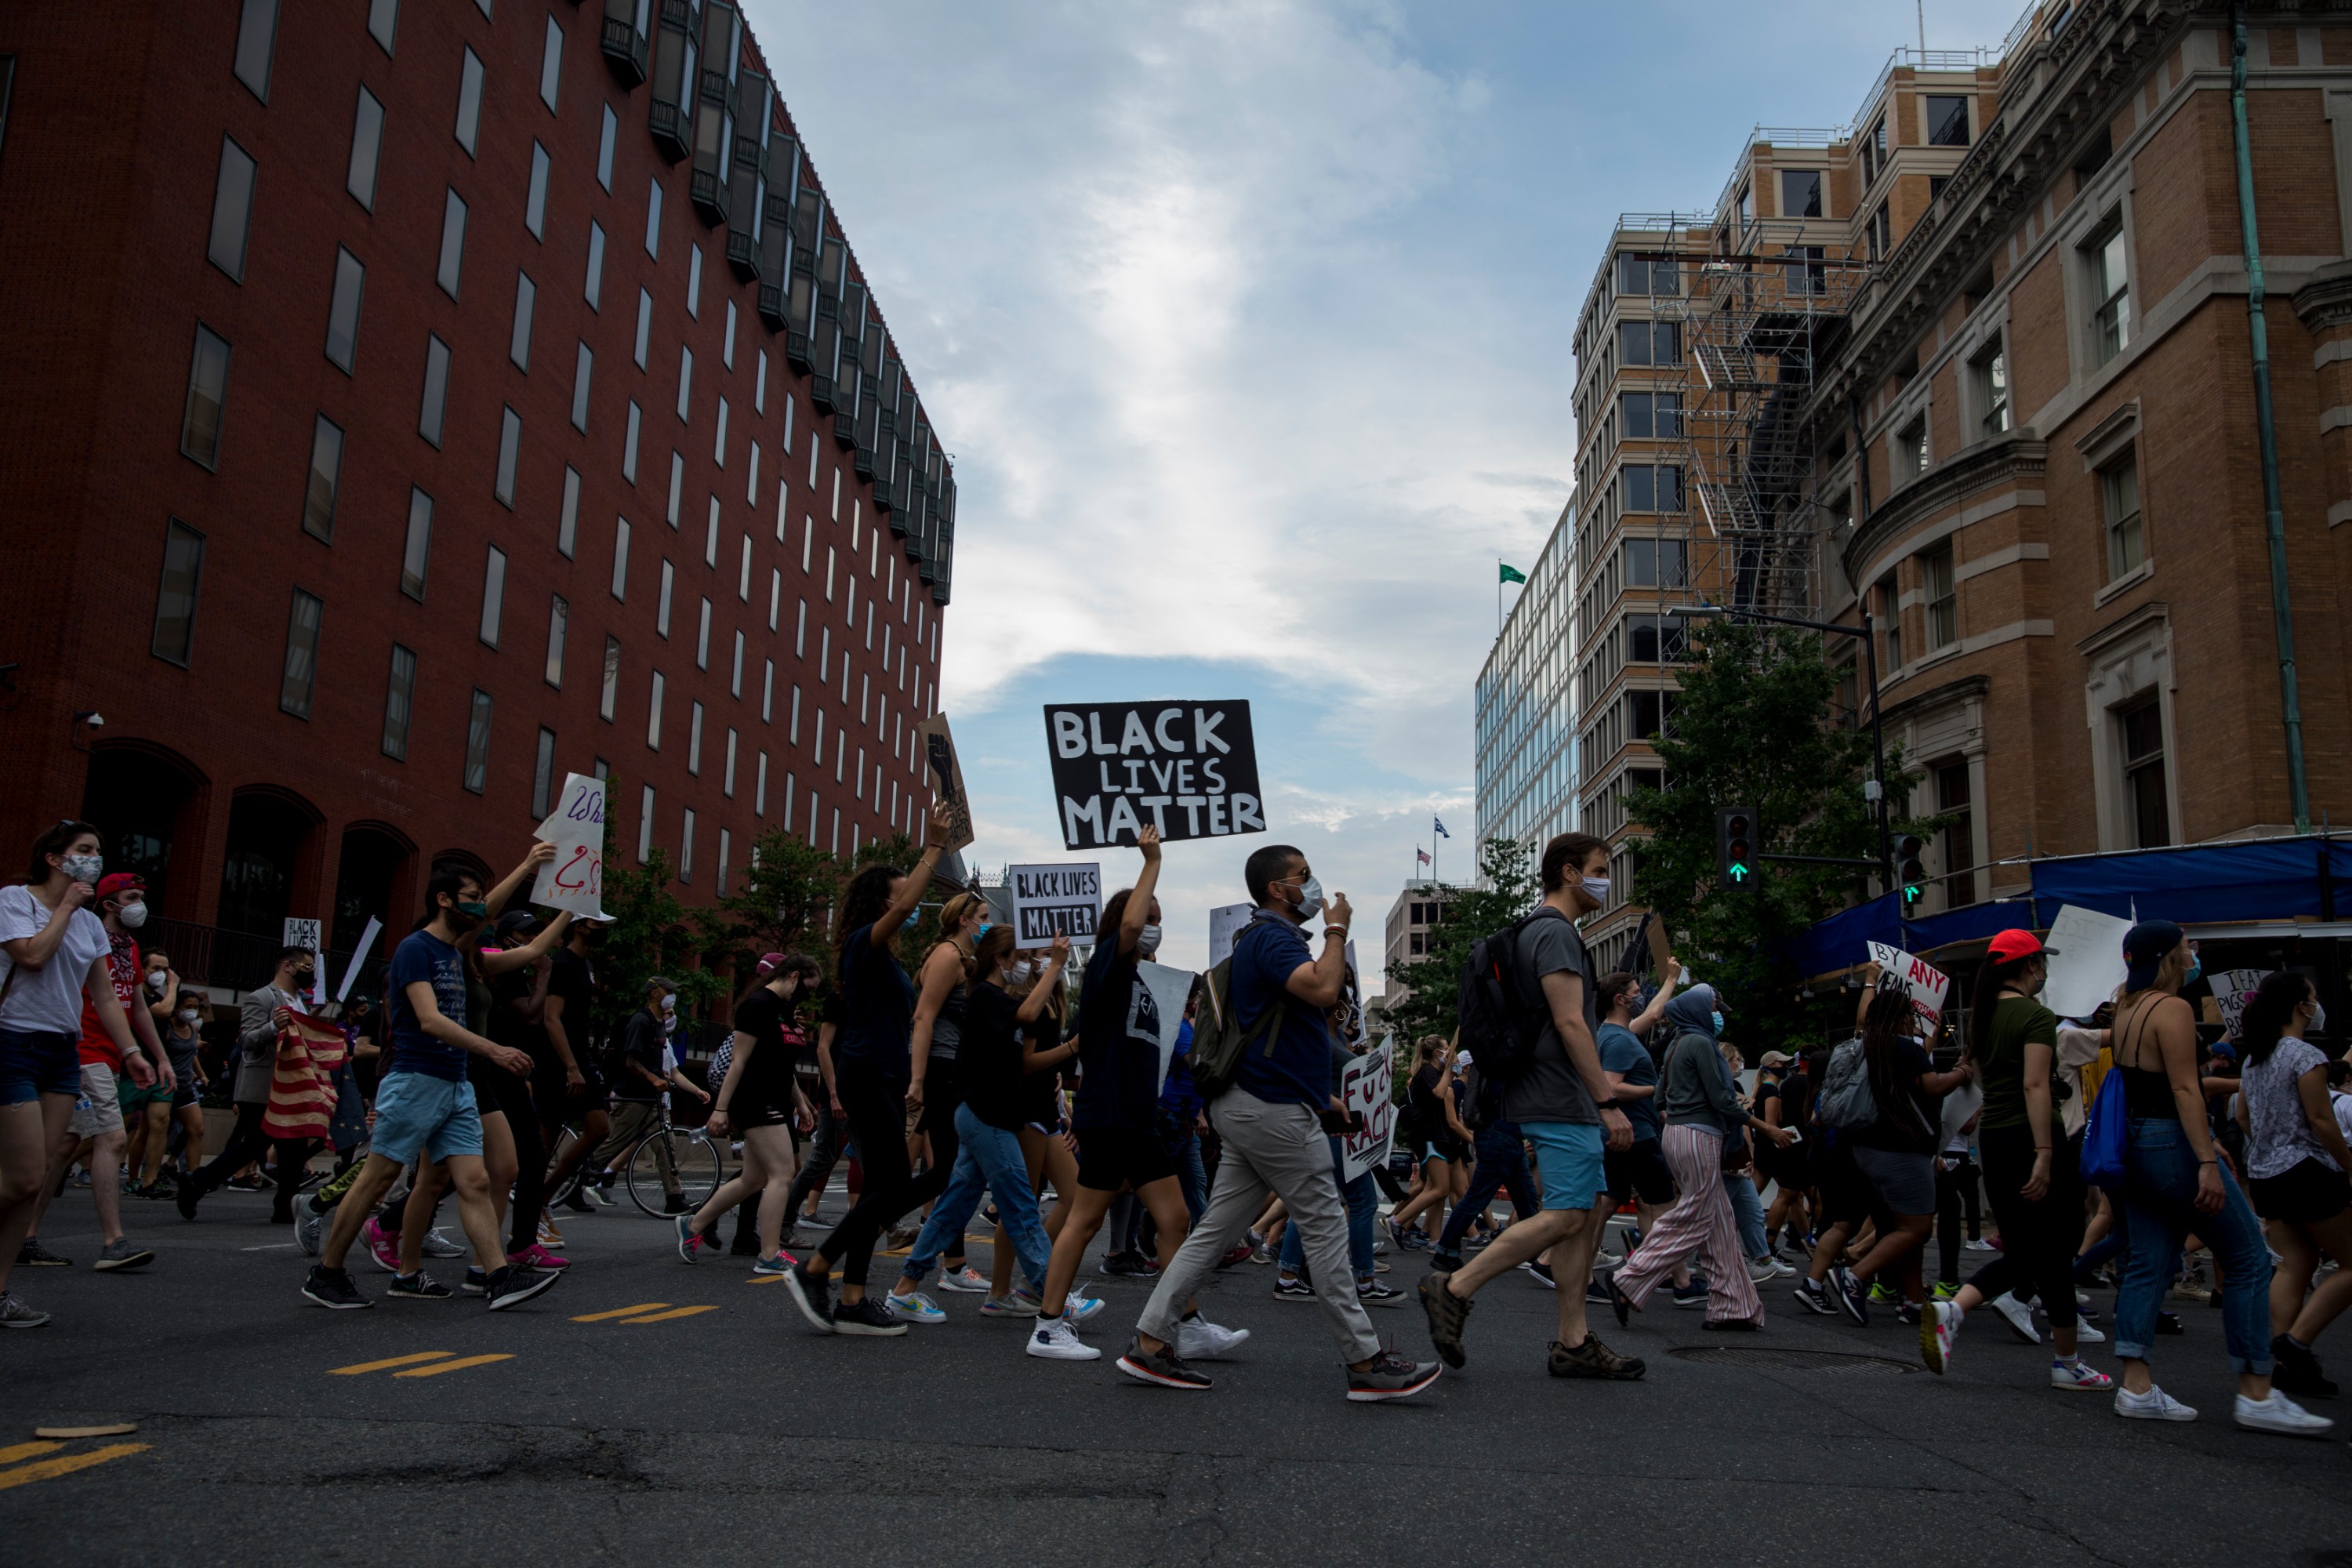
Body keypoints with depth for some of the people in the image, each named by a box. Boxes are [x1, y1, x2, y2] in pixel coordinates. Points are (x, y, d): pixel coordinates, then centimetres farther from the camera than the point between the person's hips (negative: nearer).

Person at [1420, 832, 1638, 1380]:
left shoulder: (1540, 931, 21)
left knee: (1589, 1212, 9)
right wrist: (1609, 1103, -18)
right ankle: (1454, 1289, -9)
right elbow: (1569, 1023, -19)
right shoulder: (1555, 931, -12)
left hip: (1568, 1105, 11)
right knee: (1566, 1216, -12)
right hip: (1561, 1102, -11)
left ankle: (1574, 1342, 10)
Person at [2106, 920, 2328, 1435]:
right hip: (2173, 1143, -9)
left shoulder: (2127, 1010, 11)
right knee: (2249, 1260, 1)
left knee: (2149, 1263, 8)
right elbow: (2185, 1090, -20)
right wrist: (2208, 1163, -22)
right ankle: (2256, 1395, 3)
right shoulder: (2172, 1009, -14)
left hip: (2137, 1145, 9)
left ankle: (2136, 1388, 6)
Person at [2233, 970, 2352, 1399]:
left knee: (2292, 1268, 8)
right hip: (2306, 1171, -8)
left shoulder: (2254, 1057, 12)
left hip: (2264, 1175, 8)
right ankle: (2297, 1340, -10)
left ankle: (2287, 1364, 1)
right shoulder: (2306, 1056, -13)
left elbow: (2243, 1117, 18)